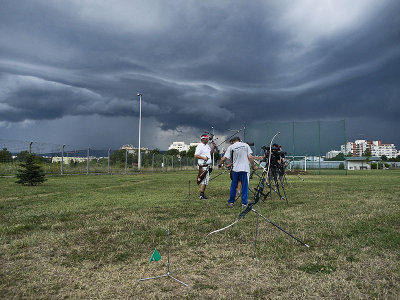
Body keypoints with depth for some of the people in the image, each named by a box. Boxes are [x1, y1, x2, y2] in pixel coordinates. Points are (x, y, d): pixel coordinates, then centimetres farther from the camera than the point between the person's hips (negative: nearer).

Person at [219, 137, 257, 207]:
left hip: (235, 169, 1)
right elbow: (250, 157, -3)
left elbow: (224, 158, -2)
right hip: (245, 169, -1)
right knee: (245, 186, 6)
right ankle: (244, 203, 8)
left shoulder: (231, 147, 3)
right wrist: (253, 166, 7)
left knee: (233, 186, 13)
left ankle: (231, 202, 21)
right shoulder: (246, 145, 5)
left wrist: (220, 164, 15)